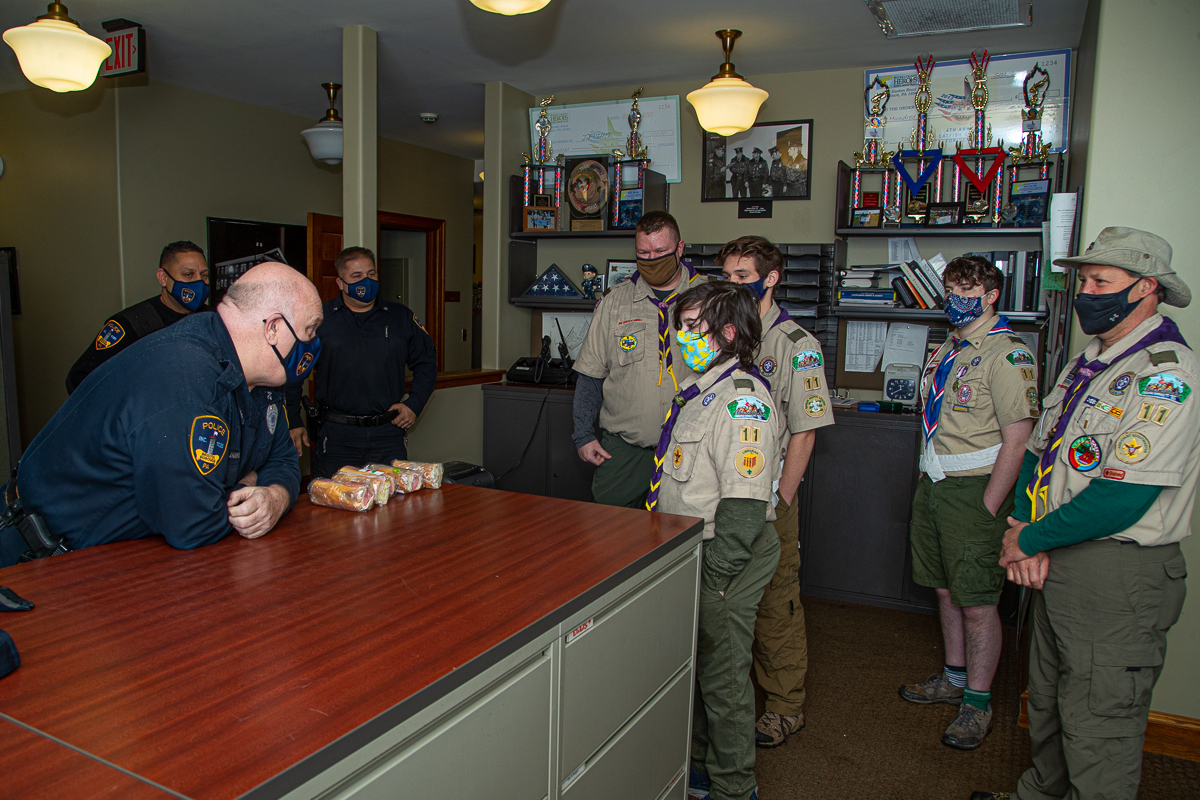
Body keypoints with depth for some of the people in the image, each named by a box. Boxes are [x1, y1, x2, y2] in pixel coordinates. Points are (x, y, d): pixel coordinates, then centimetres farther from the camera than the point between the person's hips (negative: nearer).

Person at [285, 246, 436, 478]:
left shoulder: (401, 317, 10)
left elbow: (426, 362, 17)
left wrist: (414, 404, 5)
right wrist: (293, 422, 3)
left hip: (389, 435, 2)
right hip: (335, 435, -1)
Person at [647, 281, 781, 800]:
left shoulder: (742, 399, -21)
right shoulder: (699, 388, 11)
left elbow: (743, 507, -26)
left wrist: (715, 577, -23)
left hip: (722, 559, -9)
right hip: (687, 550, 10)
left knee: (722, 677, 6)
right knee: (691, 665, 22)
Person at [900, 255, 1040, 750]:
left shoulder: (1008, 354, -12)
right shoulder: (945, 351, 14)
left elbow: (1017, 440, -17)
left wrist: (987, 508, -19)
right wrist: (927, 490, 14)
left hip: (974, 487, -8)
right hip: (933, 485, 8)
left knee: (978, 602, 0)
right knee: (946, 590, 16)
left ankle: (978, 702, 14)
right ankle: (954, 678, 31)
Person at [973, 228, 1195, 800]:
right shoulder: (1087, 364, 12)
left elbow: (1121, 498, -24)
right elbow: (1039, 448, 12)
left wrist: (1029, 540, -14)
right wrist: (1022, 524, -5)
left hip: (1119, 575, -9)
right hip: (1056, 563, 9)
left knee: (1098, 728, 4)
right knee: (1048, 702, 23)